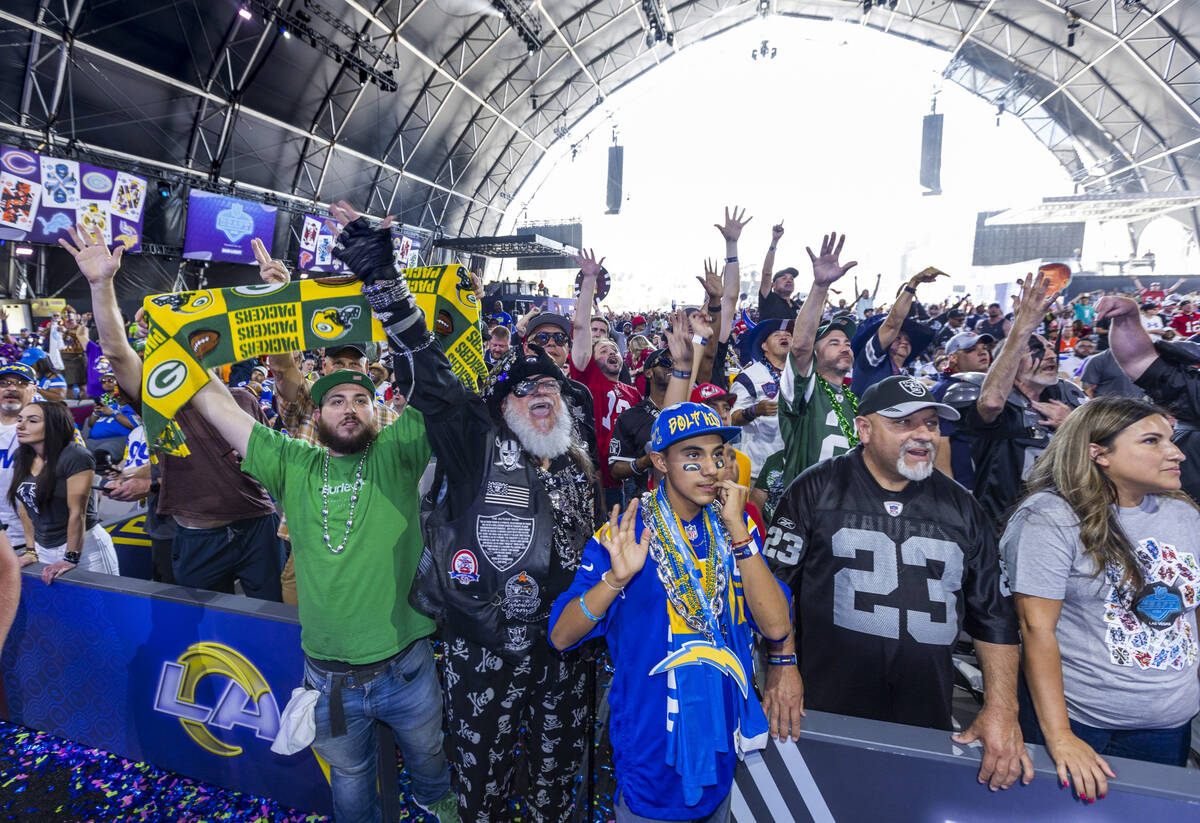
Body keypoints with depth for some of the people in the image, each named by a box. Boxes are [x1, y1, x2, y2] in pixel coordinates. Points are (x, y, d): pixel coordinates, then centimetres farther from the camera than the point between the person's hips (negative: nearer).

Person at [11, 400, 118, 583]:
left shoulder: (76, 457, -18)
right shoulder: (21, 456, 5)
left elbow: (77, 512, -19)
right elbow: (25, 506, 12)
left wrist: (71, 559, -18)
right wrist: (31, 549, 10)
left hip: (84, 546, -7)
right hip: (44, 550, 7)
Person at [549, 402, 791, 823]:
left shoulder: (734, 526, -5)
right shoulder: (625, 534, -14)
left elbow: (775, 625, -15)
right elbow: (561, 635, -17)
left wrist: (738, 533, -24)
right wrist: (617, 577, -34)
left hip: (721, 733, 4)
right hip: (650, 742, -3)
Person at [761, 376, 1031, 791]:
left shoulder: (961, 506, 5)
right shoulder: (816, 489, -5)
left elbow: (994, 614, 6)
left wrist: (1002, 711, -2)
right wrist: (782, 664, -12)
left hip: (928, 719, 4)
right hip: (824, 708, -3)